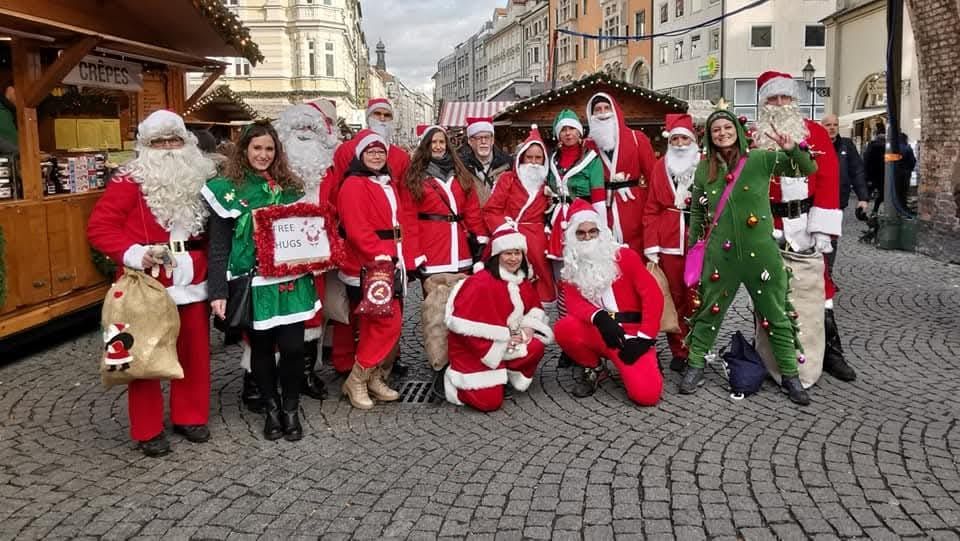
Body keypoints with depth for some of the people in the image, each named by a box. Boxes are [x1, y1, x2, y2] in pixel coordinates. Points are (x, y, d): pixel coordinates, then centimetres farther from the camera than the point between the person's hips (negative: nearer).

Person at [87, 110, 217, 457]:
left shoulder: (201, 179, 6)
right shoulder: (131, 181, -8)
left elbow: (214, 229, 17)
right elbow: (99, 226, -12)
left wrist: (211, 266, 6)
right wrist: (133, 254, -25)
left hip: (192, 283, 4)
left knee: (194, 353, 12)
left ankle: (190, 417, 29)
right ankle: (148, 430, 19)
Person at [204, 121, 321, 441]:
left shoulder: (290, 186, 10)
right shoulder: (227, 189, -1)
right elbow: (219, 245, -4)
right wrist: (218, 291, -11)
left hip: (291, 281, 2)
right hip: (253, 283, -2)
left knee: (293, 347, -1)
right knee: (262, 347, 9)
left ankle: (291, 409, 19)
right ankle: (271, 408, 27)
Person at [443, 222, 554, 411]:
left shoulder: (522, 282, 6)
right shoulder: (481, 283, -21)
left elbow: (534, 308, 18)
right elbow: (466, 326, -25)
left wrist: (528, 328, -6)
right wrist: (505, 338, -22)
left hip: (509, 344, 7)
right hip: (473, 349, -7)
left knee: (536, 347, -20)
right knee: (490, 401, -18)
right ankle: (455, 379, 10)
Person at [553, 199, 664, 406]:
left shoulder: (625, 256, 0)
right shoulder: (572, 268, 8)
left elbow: (653, 295, -5)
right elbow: (574, 303, -8)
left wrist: (644, 336, -14)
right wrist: (598, 318, -29)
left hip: (631, 333, -2)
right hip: (598, 333, 3)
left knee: (646, 394, -24)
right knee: (564, 328, -30)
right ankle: (592, 369, 1)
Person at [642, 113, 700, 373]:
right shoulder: (661, 167, 7)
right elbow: (651, 209, 5)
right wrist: (651, 248, -3)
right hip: (668, 242, 1)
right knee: (674, 297, 6)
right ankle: (678, 351, 16)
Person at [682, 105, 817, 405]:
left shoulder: (761, 159, -2)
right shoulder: (703, 170, 5)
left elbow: (808, 169, -4)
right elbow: (697, 213, 15)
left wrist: (793, 150, -22)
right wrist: (693, 247, 15)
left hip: (760, 252, -1)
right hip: (720, 254, 1)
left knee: (775, 314, 7)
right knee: (708, 311, 10)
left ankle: (790, 374, 20)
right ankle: (695, 366, 24)